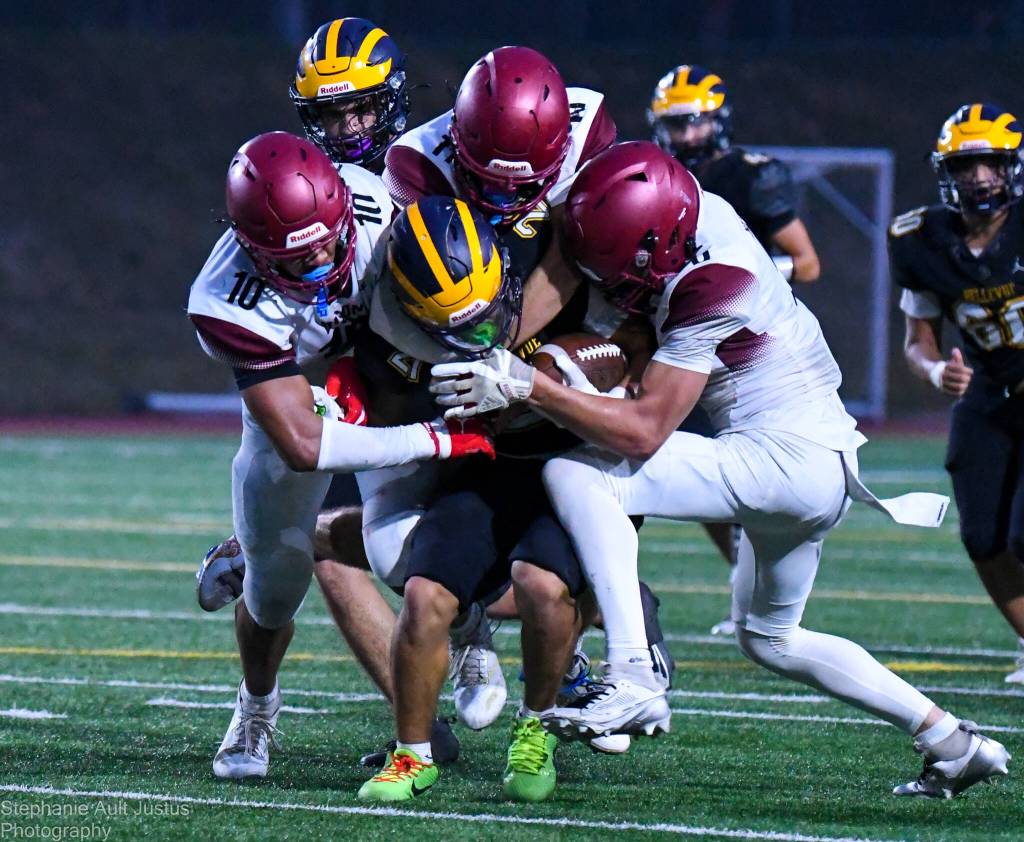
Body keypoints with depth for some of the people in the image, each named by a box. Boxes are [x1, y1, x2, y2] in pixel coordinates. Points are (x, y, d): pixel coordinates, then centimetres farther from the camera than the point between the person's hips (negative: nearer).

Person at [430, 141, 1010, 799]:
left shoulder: (710, 290, -24)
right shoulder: (697, 211, -1)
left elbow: (643, 430, -23)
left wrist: (525, 386, -25)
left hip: (785, 459, -10)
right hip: (822, 467, 10)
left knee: (575, 475, -18)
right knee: (771, 639, 27)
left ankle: (634, 682, -26)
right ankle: (953, 743, 29)